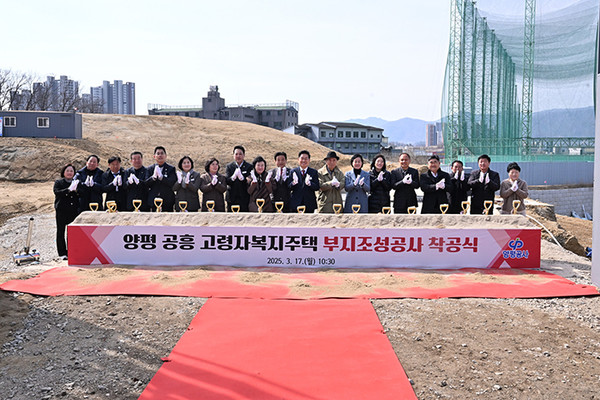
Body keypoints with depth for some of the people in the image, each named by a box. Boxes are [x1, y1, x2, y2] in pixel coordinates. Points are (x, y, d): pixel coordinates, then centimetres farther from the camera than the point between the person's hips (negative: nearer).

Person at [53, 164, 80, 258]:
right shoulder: (58, 182, 8)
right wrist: (68, 189, -21)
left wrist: (76, 190, -7)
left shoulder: (77, 182, 16)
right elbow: (57, 193, -12)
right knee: (61, 231, 1)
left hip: (74, 211, 2)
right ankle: (62, 253, 7)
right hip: (61, 211, -1)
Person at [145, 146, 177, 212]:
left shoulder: (171, 169, 5)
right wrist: (153, 177, -19)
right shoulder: (150, 169, 10)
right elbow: (146, 184, -1)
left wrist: (161, 177, -24)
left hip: (167, 203, -1)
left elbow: (172, 183, -10)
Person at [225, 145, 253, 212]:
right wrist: (233, 177, -26)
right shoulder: (229, 166, 7)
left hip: (244, 199, -1)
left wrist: (242, 178, -29)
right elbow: (227, 182, -5)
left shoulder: (249, 166, 3)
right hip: (232, 199, 1)